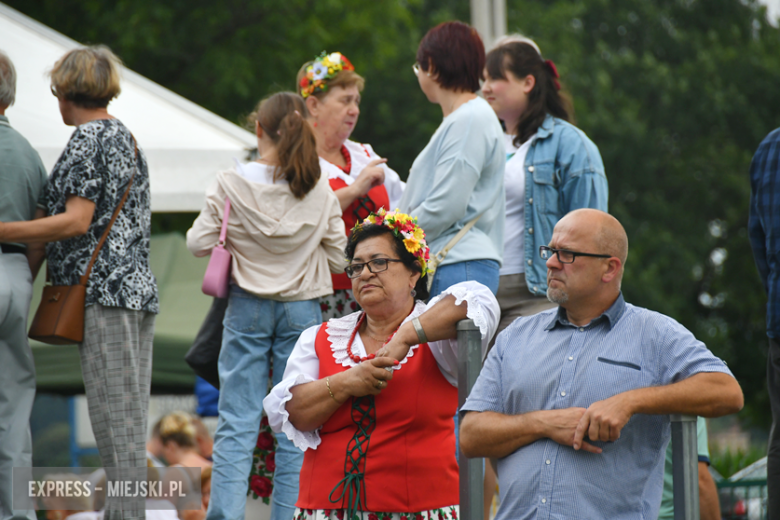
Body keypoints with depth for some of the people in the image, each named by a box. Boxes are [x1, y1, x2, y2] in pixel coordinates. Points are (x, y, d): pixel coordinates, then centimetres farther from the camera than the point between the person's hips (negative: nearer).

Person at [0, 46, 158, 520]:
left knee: (115, 420, -10)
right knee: (128, 424, 8)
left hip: (103, 292, -9)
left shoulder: (87, 139, -8)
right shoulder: (125, 135, 20)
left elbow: (77, 221, -15)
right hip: (139, 287, 9)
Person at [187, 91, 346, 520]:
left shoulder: (231, 184, -10)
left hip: (246, 308, -1)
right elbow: (338, 258, 0)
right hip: (302, 311, 1)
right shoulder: (320, 191, -6)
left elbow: (198, 243, -5)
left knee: (236, 424, 2)